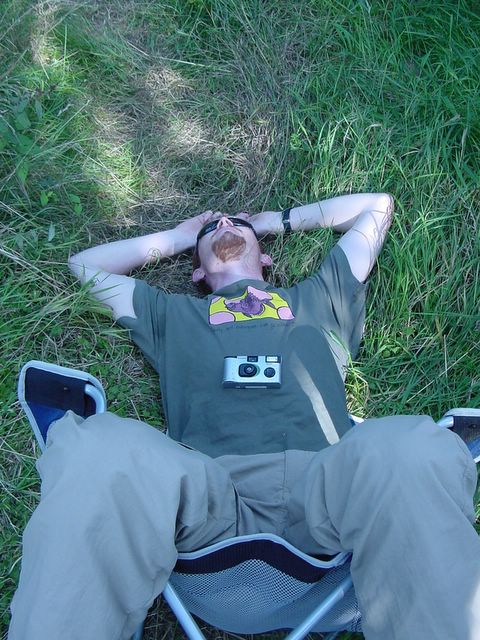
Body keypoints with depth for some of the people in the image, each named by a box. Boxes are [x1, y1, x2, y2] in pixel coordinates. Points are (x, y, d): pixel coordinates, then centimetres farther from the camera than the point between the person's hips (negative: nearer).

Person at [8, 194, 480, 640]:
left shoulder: (320, 297, 35)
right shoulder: (172, 314, 36)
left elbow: (377, 205, 47)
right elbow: (85, 265, 48)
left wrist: (281, 220, 51)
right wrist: (177, 237, 49)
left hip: (322, 478, 1)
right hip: (203, 484, 0)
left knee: (414, 445, -34)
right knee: (97, 449, -33)